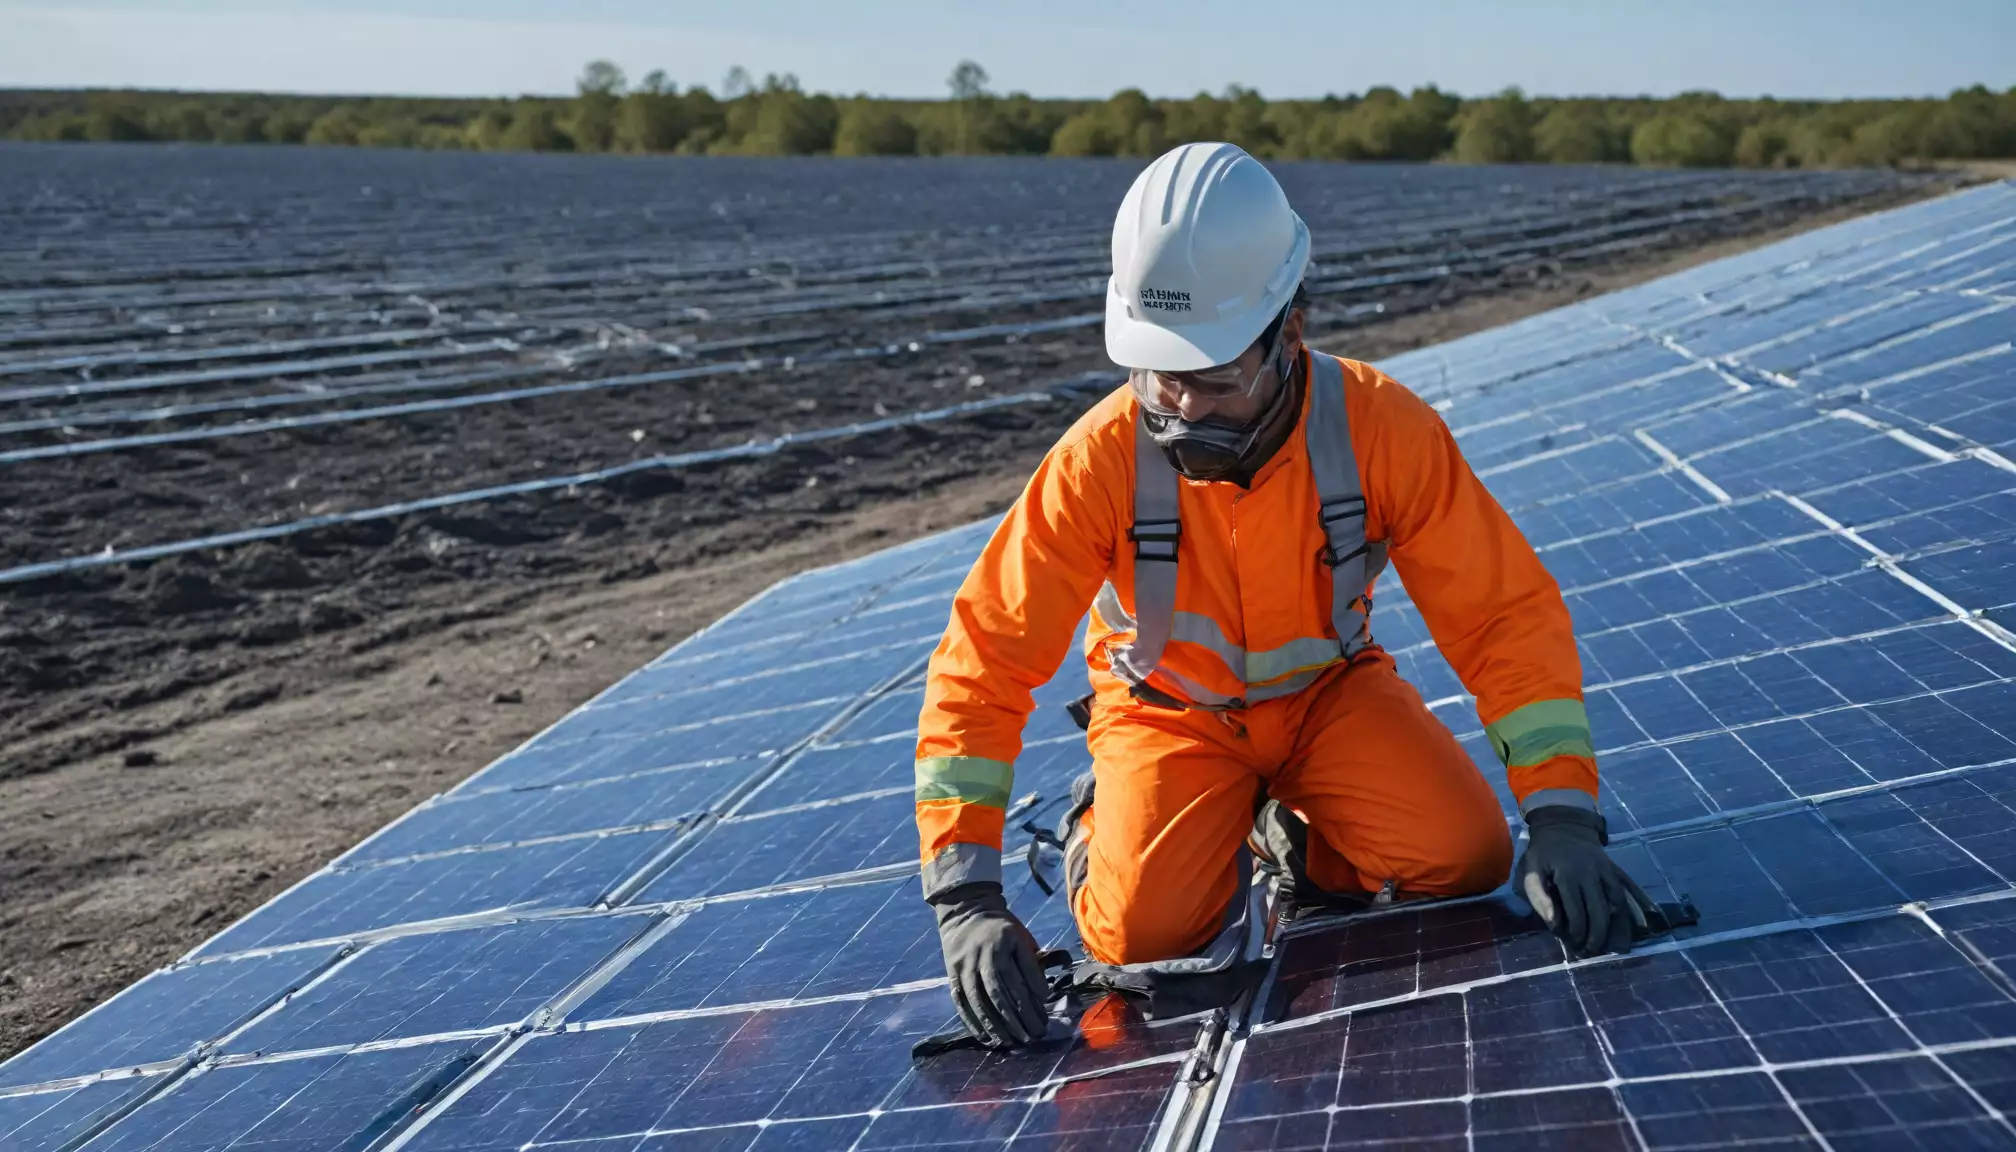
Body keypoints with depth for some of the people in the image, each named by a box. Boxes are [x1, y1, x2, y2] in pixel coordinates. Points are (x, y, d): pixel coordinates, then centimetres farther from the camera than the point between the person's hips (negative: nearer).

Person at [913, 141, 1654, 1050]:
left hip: (1325, 688, 2)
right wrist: (966, 893, -36)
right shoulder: (1102, 459, -28)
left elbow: (1505, 611, -22)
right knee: (1148, 929, -23)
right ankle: (1103, 827, 12)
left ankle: (1290, 831, 10)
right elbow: (984, 660, -27)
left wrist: (1562, 819, -33)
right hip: (1171, 710, -1)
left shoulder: (1379, 429, -26)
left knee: (1467, 858, -20)